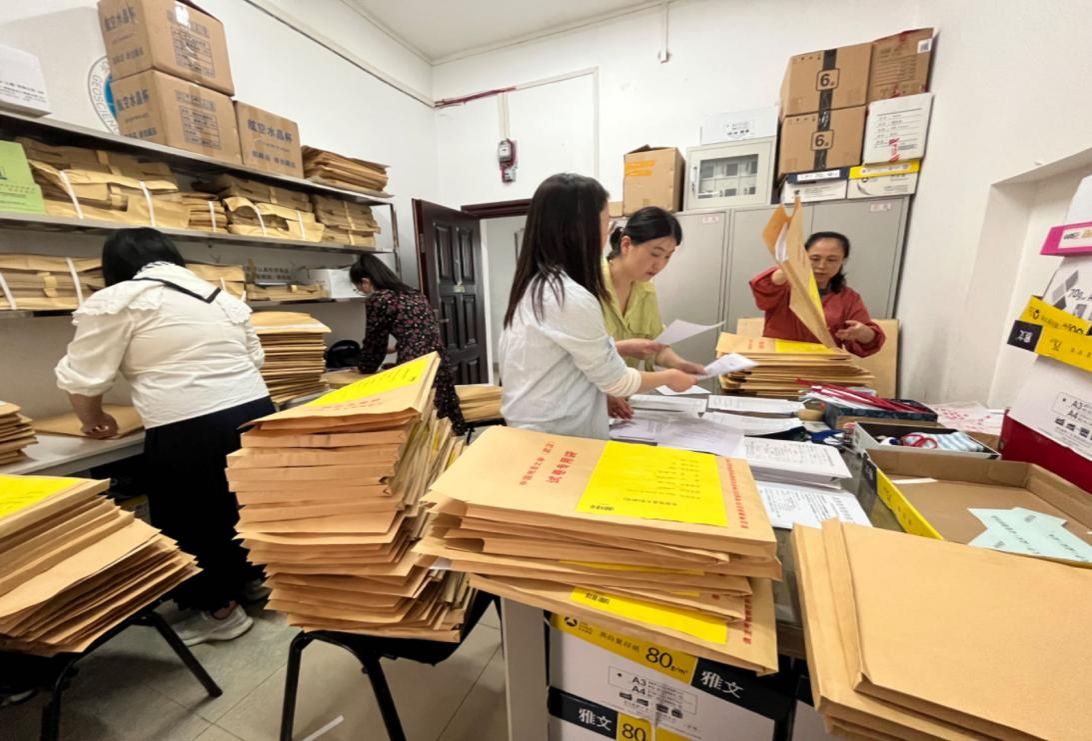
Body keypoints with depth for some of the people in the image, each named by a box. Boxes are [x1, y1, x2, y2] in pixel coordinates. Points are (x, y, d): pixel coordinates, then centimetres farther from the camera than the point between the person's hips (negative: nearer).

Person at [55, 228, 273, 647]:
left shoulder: (116, 301, -1)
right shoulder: (222, 296, 16)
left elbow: (81, 379, 2)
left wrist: (93, 421, 20)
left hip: (189, 432, -6)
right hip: (255, 413, 7)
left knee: (193, 521, 14)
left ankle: (220, 611, 29)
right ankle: (258, 580, 42)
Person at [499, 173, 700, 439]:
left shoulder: (533, 283, 1)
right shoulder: (573, 299, -26)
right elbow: (617, 382, -15)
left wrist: (628, 345, 16)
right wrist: (669, 377, 2)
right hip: (556, 439, -8)